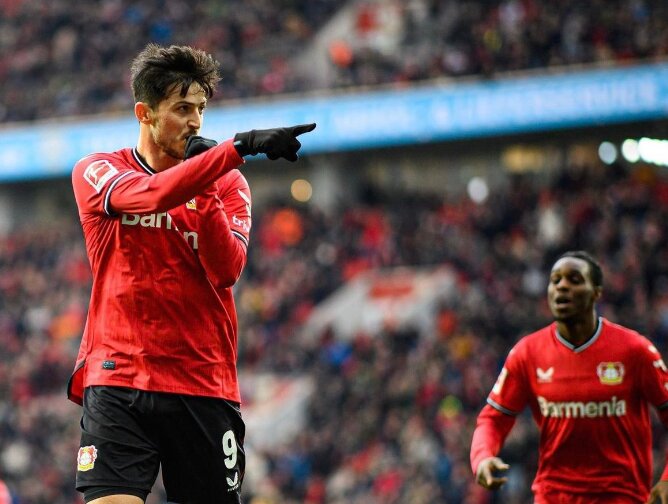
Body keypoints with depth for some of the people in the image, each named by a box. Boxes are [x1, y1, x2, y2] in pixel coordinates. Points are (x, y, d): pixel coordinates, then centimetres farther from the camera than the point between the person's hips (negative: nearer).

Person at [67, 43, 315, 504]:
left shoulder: (227, 183, 9)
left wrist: (204, 191, -14)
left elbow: (227, 270, -6)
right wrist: (240, 147, -26)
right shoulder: (96, 172, 3)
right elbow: (149, 195, -20)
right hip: (117, 380, -2)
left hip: (205, 384, 2)